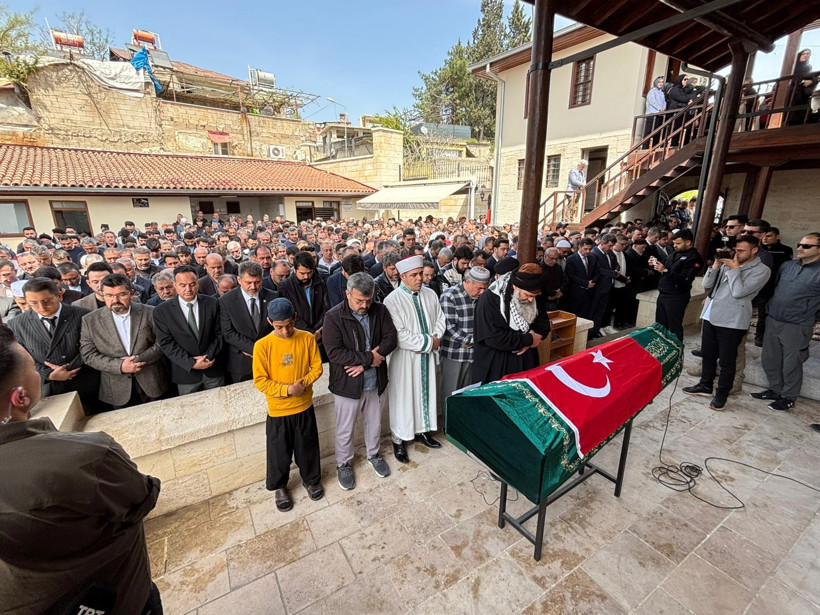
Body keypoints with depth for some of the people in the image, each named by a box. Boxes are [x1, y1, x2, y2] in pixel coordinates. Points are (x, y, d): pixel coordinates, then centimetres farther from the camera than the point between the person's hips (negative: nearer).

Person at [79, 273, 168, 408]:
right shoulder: (90, 320, -1)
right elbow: (88, 355, -3)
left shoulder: (149, 313, -5)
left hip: (152, 384, 0)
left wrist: (138, 360, -16)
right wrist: (119, 366, -16)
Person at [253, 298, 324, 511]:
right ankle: (279, 487, 42)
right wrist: (286, 390, -22)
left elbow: (317, 368, -3)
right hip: (278, 410, -1)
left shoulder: (307, 338, -10)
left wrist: (303, 383, -20)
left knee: (308, 448, 18)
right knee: (279, 452, 16)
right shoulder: (262, 346, -15)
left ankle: (311, 479, 43)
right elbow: (260, 380, -12)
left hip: (304, 406, 1)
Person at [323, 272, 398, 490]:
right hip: (347, 383, -3)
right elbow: (334, 352, -23)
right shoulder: (334, 317, -17)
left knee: (374, 423, 23)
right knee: (345, 429, 15)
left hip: (376, 381, 4)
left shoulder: (380, 311, -5)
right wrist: (369, 358, -22)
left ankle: (373, 454, 49)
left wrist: (364, 363, -20)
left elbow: (391, 339, -10)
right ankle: (343, 464, 40)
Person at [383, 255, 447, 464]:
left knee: (426, 392, 18)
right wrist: (428, 342, -17)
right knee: (403, 397, 7)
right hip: (404, 357, -5)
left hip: (427, 355, 6)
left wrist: (435, 338, -10)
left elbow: (440, 320, 9)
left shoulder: (430, 295, 1)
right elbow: (399, 334, -22)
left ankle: (422, 431, 39)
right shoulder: (393, 300, -16)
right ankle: (399, 440, 25)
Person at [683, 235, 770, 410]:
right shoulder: (728, 263, 11)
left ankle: (722, 394, 20)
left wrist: (734, 269, -11)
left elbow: (738, 292, -18)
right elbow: (707, 285, 7)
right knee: (707, 354, 17)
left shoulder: (762, 270, -5)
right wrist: (715, 265, -3)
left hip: (732, 321, -6)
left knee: (726, 361, 5)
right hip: (711, 315, 6)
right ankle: (705, 385, 33)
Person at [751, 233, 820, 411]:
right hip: (772, 321, 5)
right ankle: (775, 390, 31)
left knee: (791, 364, 6)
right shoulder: (787, 266, 6)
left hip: (797, 327, -5)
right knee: (769, 359, 14)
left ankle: (788, 398, 23)